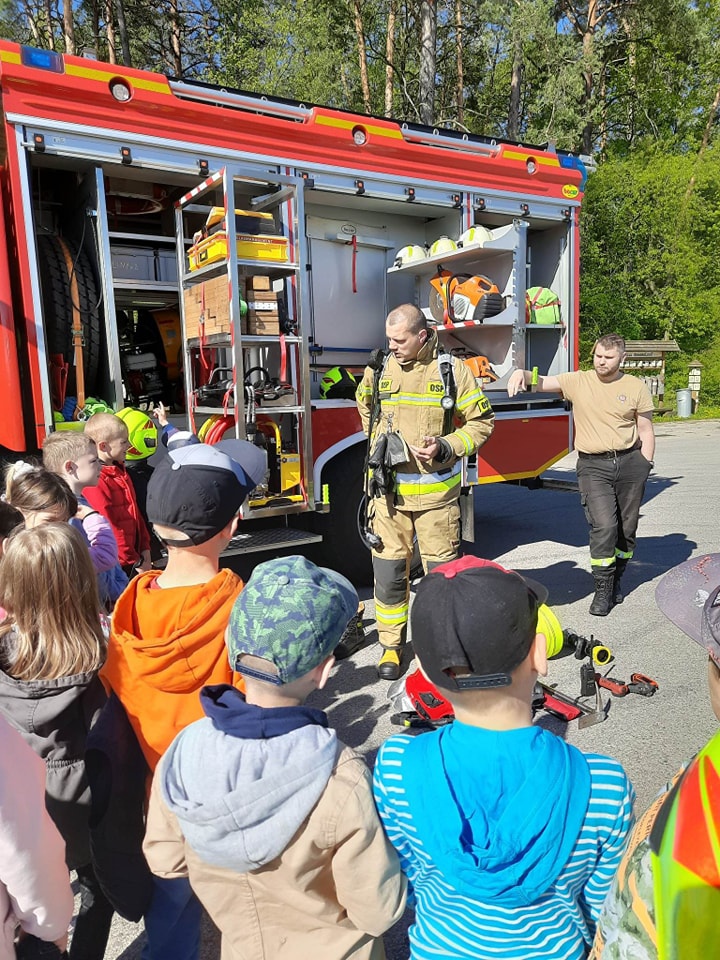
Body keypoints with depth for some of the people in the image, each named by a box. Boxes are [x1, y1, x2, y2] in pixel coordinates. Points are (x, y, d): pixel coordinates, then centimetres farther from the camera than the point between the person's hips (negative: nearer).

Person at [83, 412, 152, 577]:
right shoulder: (95, 481, -19)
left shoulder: (120, 472, 12)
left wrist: (144, 550, 7)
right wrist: (136, 562, -14)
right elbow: (107, 528, -20)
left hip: (132, 560, 9)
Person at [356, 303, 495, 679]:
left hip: (435, 492, -2)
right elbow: (365, 404, 24)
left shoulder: (451, 370, -5)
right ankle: (391, 644, 24)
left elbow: (481, 421, -1)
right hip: (388, 490, 2)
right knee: (389, 571, 7)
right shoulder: (379, 369, 3)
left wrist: (446, 447, -15)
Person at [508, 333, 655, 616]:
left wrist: (645, 467, 2)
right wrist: (521, 373, -29)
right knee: (603, 526, -13)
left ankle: (615, 579, 29)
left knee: (626, 528, 9)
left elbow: (645, 431, 8)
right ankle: (602, 589, 0)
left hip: (630, 462, 2)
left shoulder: (635, 387, 6)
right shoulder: (578, 381, 4)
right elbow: (542, 382, -8)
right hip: (593, 466, -2)